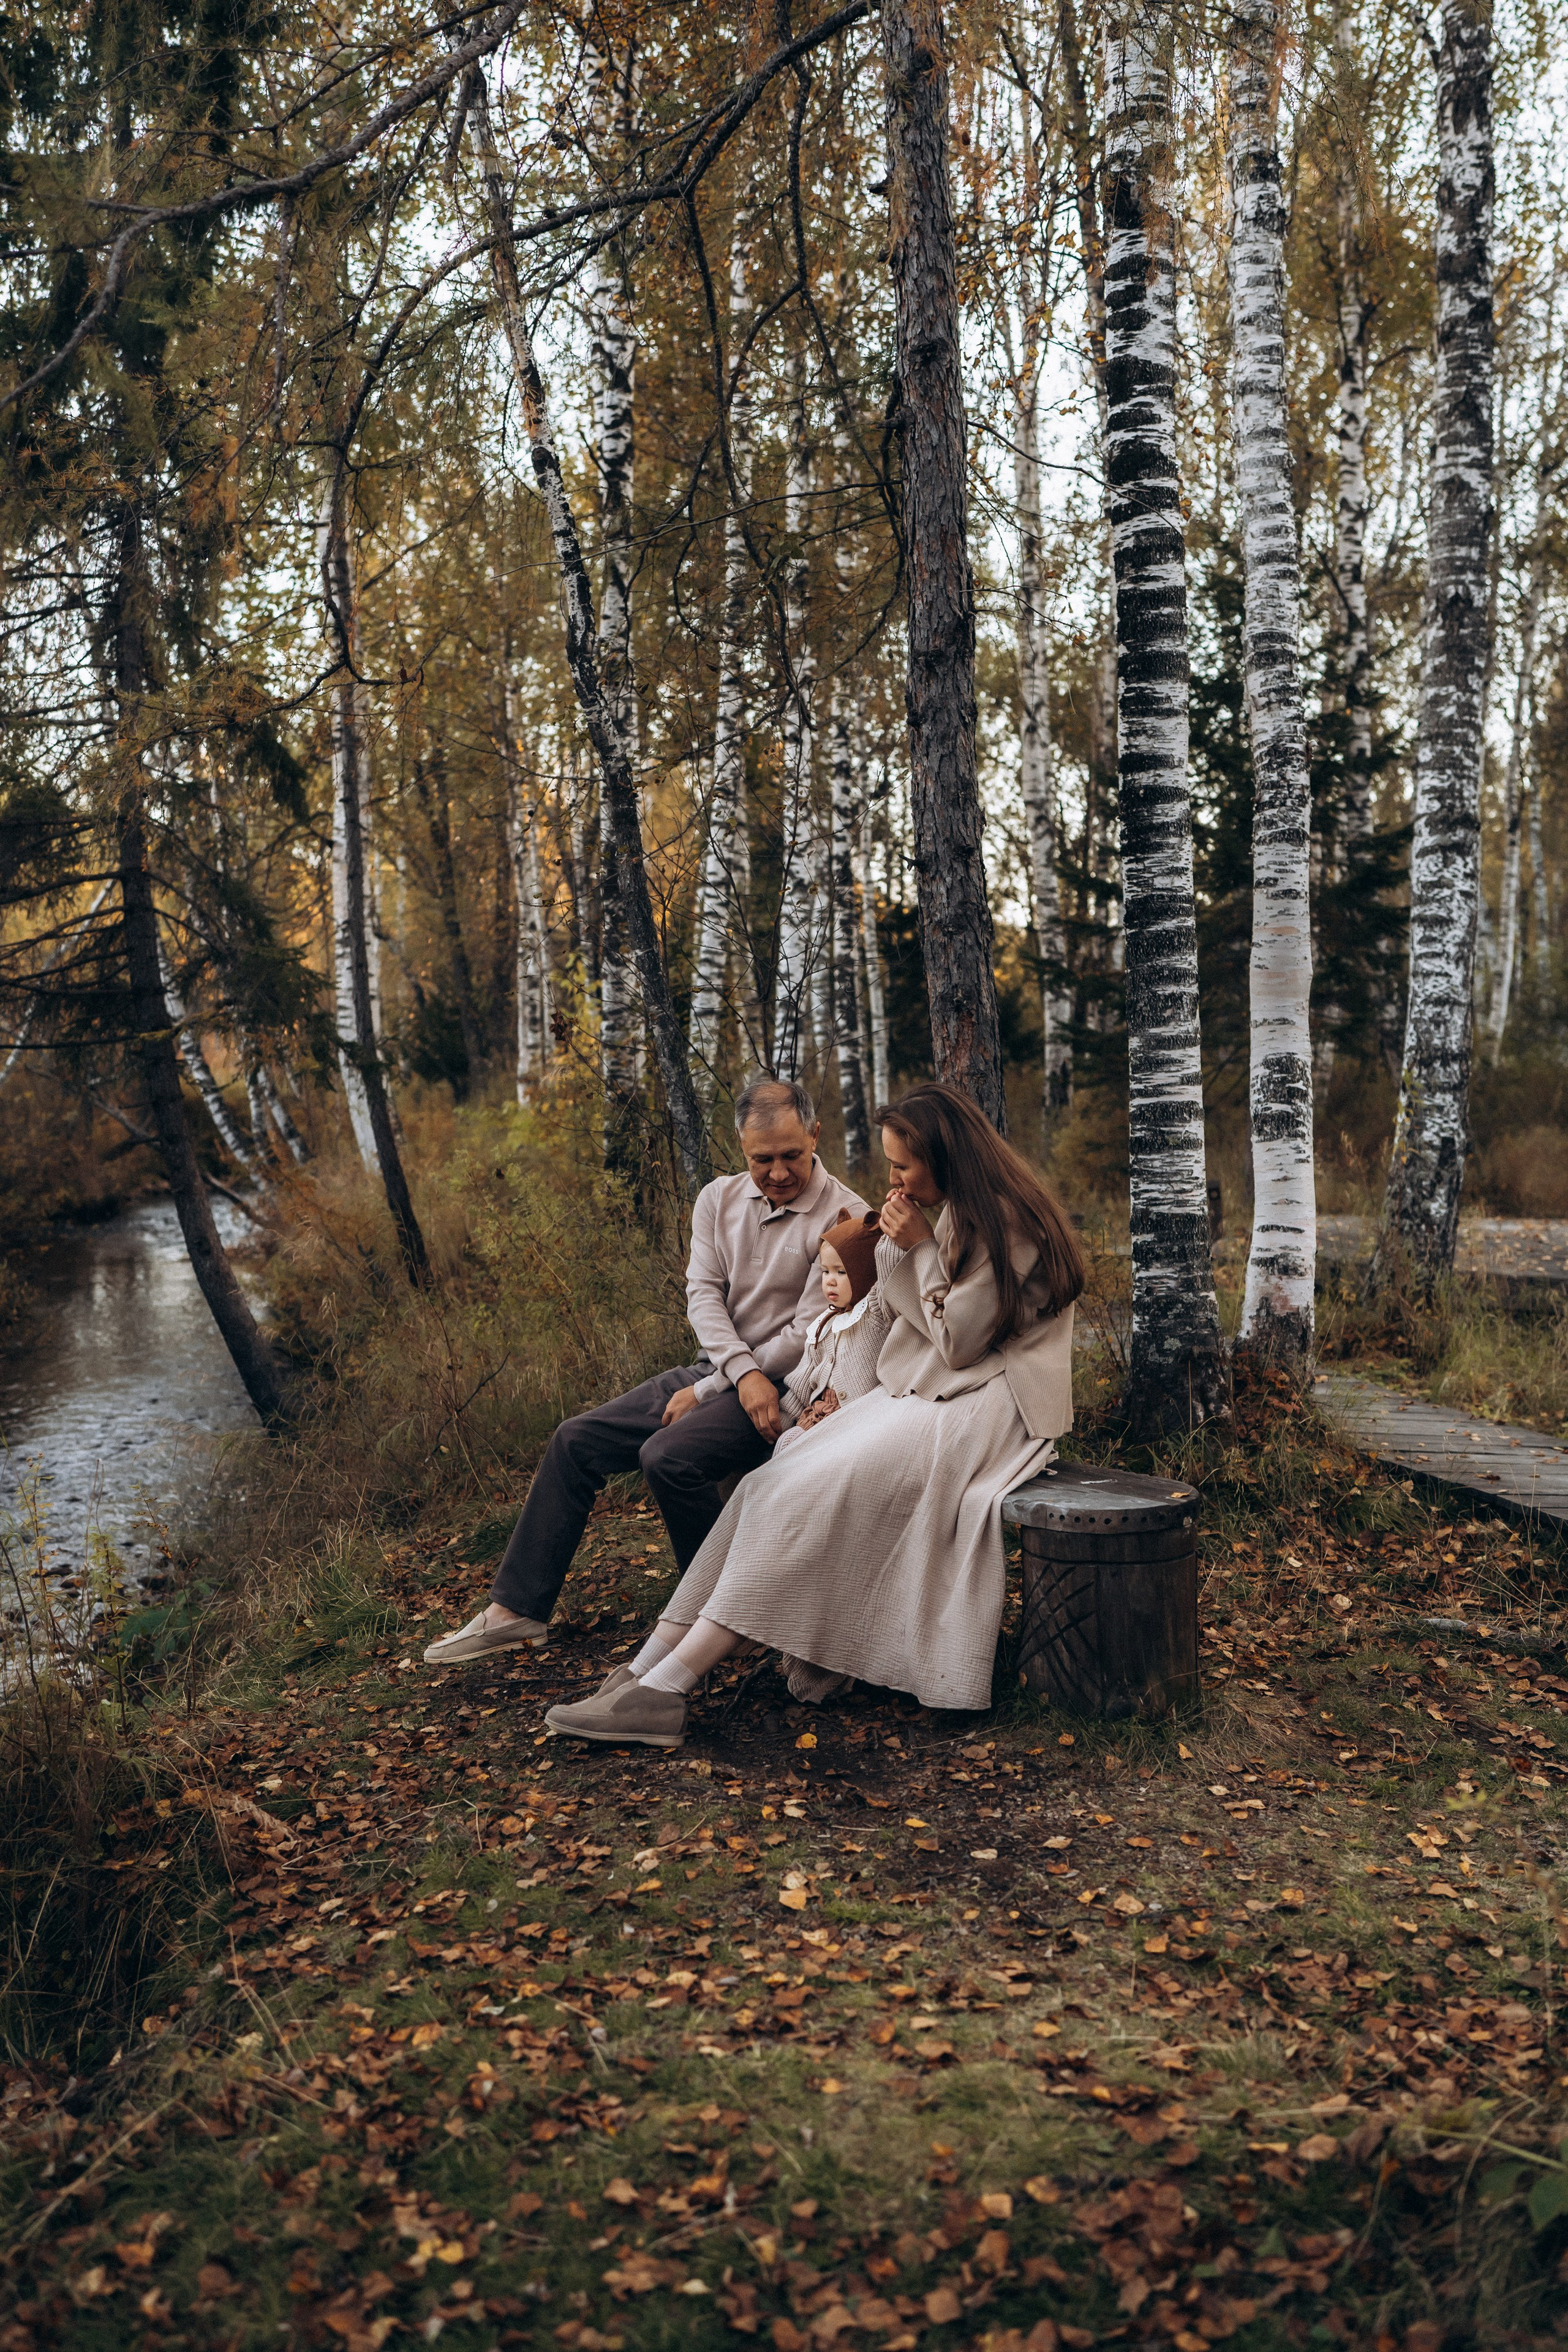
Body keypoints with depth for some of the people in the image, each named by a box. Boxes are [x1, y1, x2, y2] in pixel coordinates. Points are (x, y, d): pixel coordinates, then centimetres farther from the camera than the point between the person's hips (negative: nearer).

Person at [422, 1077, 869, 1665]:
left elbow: (807, 1337, -16)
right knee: (576, 1440, -1)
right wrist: (744, 1372, -23)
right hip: (713, 1368, 7)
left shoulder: (846, 1218, -13)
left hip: (786, 1386, -7)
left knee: (668, 1455, -30)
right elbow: (702, 1293, -4)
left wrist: (705, 1393, -13)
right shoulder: (719, 1199, 6)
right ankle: (515, 1609, 6)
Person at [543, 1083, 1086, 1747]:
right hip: (926, 1393, 9)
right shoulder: (955, 1213, 13)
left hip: (980, 1411, -9)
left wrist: (923, 1249, -13)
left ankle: (664, 1691, -25)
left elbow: (959, 1341, -14)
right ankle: (648, 1672, -15)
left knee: (811, 1491, -26)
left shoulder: (1004, 1220, -15)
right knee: (772, 1486, -10)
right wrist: (900, 1251, -1)